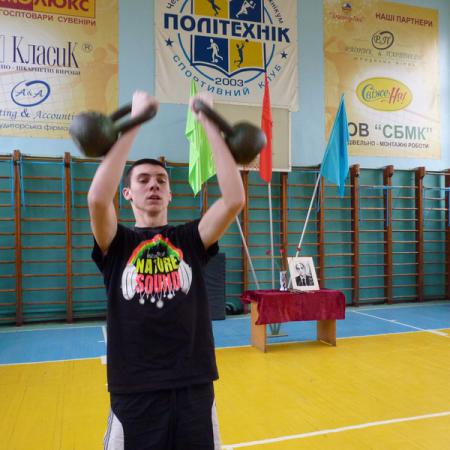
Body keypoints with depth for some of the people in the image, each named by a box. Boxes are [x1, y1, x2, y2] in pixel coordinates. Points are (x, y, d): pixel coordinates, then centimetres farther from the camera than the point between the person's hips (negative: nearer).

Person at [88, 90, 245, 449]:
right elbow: (98, 199, -21)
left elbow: (235, 199, -12)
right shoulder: (117, 243, 0)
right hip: (134, 390, -1)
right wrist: (134, 122, -18)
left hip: (194, 385, 2)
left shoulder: (190, 239, 3)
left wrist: (209, 124, -12)